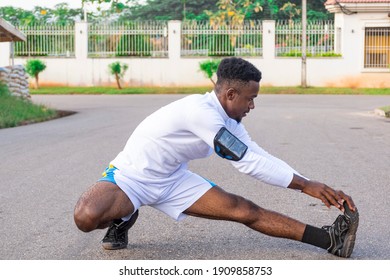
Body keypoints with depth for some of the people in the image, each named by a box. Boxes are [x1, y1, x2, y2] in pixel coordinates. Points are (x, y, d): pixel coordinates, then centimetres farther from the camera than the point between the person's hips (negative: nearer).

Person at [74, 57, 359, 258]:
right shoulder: (200, 110, -29)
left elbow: (261, 157, 1)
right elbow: (248, 163, -29)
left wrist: (313, 186, -8)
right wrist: (306, 185, -23)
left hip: (173, 179, 7)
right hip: (131, 175, -7)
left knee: (244, 210, -10)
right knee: (86, 217, -38)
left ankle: (330, 240, -13)